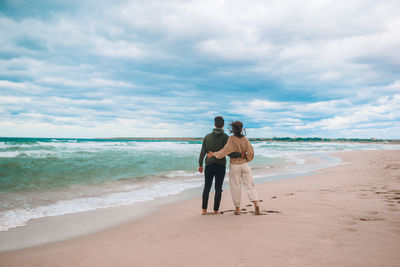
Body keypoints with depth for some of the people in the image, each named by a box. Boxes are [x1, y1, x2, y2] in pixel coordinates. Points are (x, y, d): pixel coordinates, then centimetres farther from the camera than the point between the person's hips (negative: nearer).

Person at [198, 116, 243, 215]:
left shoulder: (207, 137, 4)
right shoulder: (225, 137, -6)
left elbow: (203, 152, 5)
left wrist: (200, 164, 13)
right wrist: (241, 155, -8)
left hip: (209, 165, 2)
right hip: (220, 166, -2)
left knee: (207, 188, 10)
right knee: (218, 189, 5)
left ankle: (204, 209, 7)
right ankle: (215, 210, 5)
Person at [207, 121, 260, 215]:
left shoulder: (231, 139, -13)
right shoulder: (245, 139, -3)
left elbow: (225, 150, -18)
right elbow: (250, 152, -4)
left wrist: (213, 154, -11)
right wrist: (246, 159, 13)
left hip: (234, 165, -2)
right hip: (244, 164, 3)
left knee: (235, 186, 7)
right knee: (249, 185, 6)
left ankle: (237, 208, 12)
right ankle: (256, 204, -10)